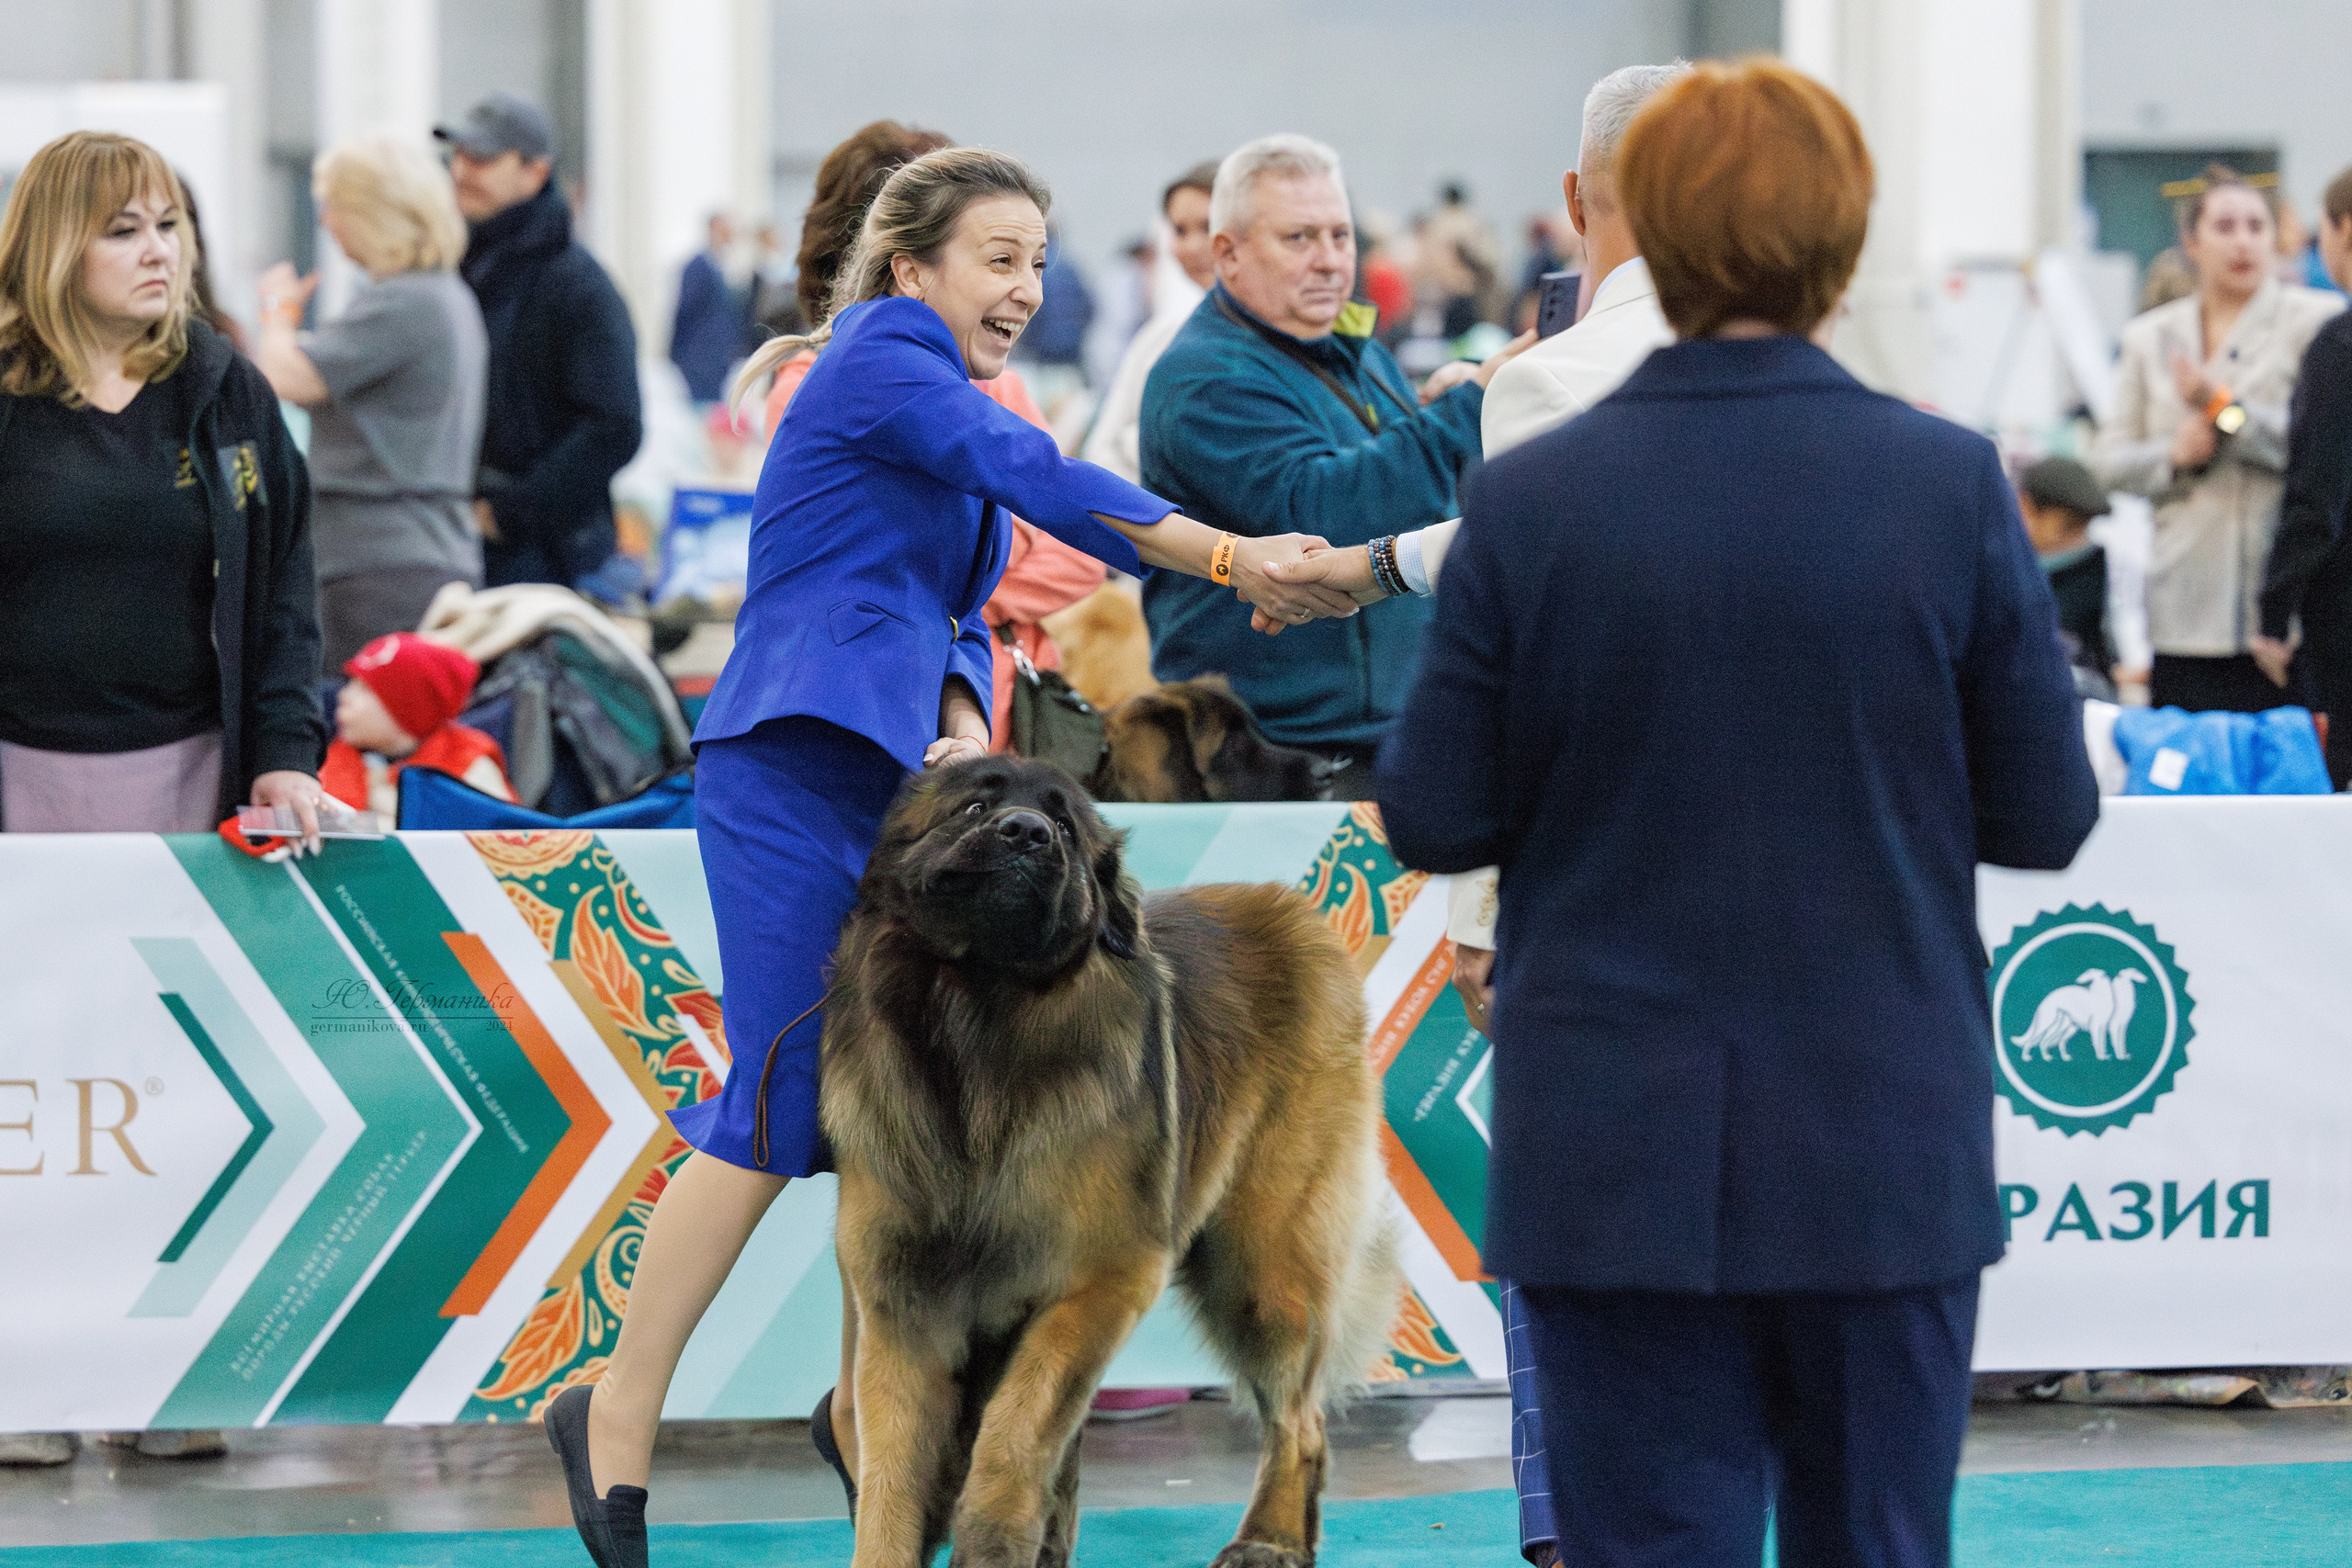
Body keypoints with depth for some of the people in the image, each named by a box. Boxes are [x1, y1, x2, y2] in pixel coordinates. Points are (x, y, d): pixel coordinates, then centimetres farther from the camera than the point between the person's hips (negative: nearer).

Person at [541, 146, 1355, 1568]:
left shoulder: (947, 407, 21)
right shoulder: (879, 359, -8)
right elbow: (1041, 480, -21)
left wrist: (966, 733, -1)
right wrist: (1234, 561, -28)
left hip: (898, 788, 9)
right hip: (794, 770, -9)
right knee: (784, 1101, -10)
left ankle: (866, 1408, 17)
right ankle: (618, 1416, -2)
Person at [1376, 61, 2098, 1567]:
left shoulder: (1529, 501, -8)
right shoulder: (1952, 487, -8)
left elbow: (1434, 817, -2)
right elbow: (2045, 815, -2)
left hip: (1620, 1155, 0)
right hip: (1884, 1156, 1)